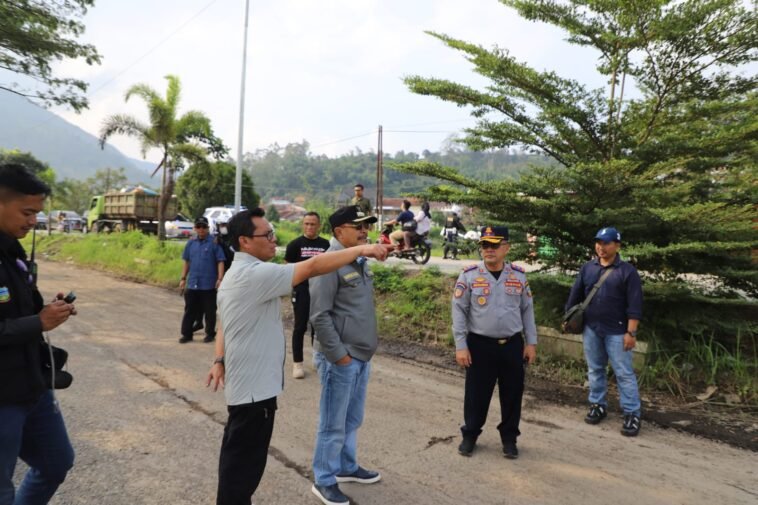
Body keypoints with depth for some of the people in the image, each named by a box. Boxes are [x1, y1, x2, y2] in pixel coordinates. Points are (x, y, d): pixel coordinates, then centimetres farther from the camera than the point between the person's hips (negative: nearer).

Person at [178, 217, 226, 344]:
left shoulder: (214, 243, -8)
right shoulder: (191, 243, 7)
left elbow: (220, 261, -10)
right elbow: (186, 262, 14)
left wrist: (220, 278, -18)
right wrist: (183, 278, 12)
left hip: (209, 284, -4)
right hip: (192, 283, 4)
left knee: (209, 311, 7)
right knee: (190, 310, 10)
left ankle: (210, 333, 20)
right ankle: (187, 334, 19)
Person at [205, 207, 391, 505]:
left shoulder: (236, 274, 12)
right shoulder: (255, 274, -22)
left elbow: (224, 326, 15)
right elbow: (312, 267, -29)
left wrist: (220, 361, 10)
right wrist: (361, 250, -27)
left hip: (245, 381, 11)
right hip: (254, 385, -11)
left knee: (237, 454, 24)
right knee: (245, 458, 3)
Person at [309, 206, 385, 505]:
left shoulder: (360, 262, 9)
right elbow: (319, 316, -20)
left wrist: (369, 345, 16)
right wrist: (339, 354, -18)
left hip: (361, 356, 8)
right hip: (340, 359, -8)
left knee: (352, 420, 21)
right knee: (333, 425, 6)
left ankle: (347, 467, 39)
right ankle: (324, 480, 22)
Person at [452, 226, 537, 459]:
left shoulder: (519, 275, 3)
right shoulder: (469, 275, -6)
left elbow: (527, 310, 9)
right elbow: (459, 311, -6)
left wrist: (531, 342, 6)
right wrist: (461, 346, -9)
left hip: (513, 345, 2)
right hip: (480, 344, -2)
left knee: (512, 394, 12)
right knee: (476, 393, 8)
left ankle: (509, 437, 30)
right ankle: (470, 435, 27)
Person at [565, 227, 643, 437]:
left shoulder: (627, 271, -6)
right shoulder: (587, 268, 5)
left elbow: (634, 305, -10)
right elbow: (575, 295, 11)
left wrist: (631, 332, -14)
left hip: (616, 332, -4)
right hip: (591, 329, 4)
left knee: (624, 373, 1)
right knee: (595, 370, 13)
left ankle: (632, 414, 9)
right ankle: (598, 405, 27)